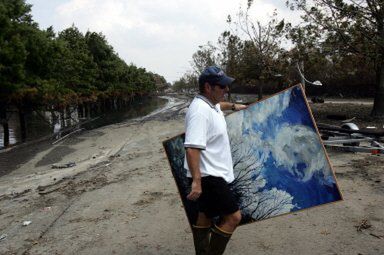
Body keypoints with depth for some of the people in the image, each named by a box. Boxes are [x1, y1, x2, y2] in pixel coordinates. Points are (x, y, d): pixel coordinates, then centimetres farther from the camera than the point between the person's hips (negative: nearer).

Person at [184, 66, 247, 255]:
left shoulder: (211, 103, 10)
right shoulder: (200, 110, -22)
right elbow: (192, 148, -31)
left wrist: (234, 106, 45)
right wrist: (196, 181, -35)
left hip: (212, 174, 10)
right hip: (208, 176, -10)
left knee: (205, 217, 17)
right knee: (233, 216, -8)